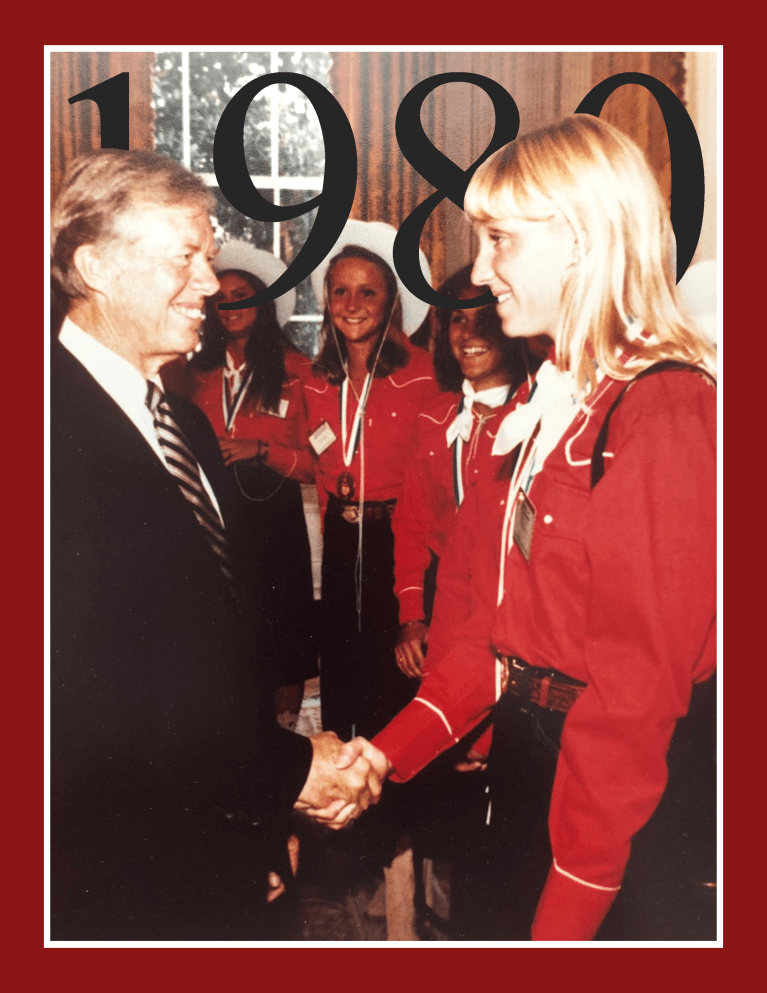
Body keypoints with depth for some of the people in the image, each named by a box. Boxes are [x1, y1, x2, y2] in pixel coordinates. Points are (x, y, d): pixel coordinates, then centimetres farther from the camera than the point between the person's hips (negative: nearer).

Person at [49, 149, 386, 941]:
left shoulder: (184, 422, 8)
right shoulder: (61, 438, -21)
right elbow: (89, 712, -23)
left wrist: (270, 817, 8)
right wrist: (289, 772, -13)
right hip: (118, 884, -7)